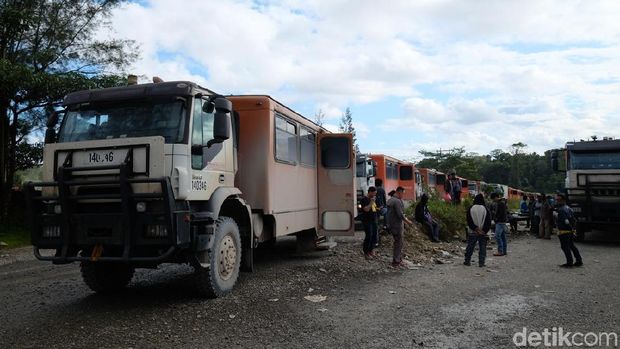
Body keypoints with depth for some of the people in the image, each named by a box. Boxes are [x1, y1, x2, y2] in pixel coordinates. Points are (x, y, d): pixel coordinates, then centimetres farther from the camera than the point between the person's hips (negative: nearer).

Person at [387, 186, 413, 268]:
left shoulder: (390, 200, 11)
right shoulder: (397, 201, -20)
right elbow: (400, 214, -23)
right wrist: (407, 221, -8)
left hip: (391, 225, 10)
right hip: (397, 225, -10)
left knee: (398, 243, 19)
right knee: (398, 243, -1)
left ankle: (399, 259, 27)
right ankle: (396, 262, 4)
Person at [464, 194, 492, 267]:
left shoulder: (470, 209, -2)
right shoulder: (486, 209, -2)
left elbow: (469, 222, -6)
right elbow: (488, 222, -4)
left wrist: (475, 229, -7)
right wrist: (484, 231, -5)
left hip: (472, 232, 0)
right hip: (483, 233, 0)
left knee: (470, 246, 9)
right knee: (482, 247, 5)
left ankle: (467, 261, 14)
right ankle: (481, 262, 2)